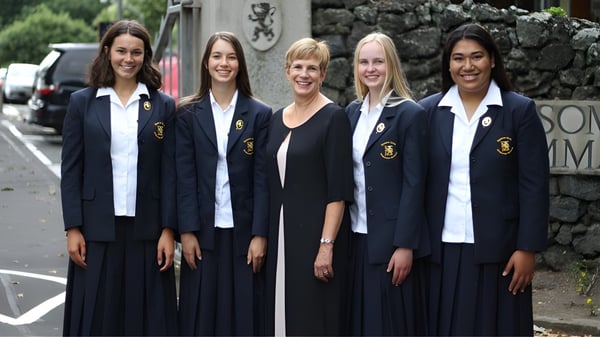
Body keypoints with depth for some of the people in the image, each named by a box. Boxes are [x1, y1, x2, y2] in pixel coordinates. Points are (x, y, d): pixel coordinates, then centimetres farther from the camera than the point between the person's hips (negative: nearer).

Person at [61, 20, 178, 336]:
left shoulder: (163, 106, 4)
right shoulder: (82, 102, 4)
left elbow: (169, 172, 3)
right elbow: (71, 170, 3)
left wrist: (168, 230, -3)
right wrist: (73, 228, -4)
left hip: (146, 230, 0)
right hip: (97, 229, 0)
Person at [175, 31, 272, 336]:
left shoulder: (259, 114, 3)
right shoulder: (188, 113, 4)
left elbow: (262, 178, -1)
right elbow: (185, 177, 0)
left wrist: (260, 235, -7)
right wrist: (187, 232, -7)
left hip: (244, 233, 0)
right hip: (203, 232, 0)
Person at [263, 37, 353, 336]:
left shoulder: (333, 118, -8)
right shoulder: (277, 119, 11)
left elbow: (338, 190, -13)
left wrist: (327, 245, -18)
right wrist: (264, 237, 10)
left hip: (315, 234, -6)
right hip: (279, 235, 6)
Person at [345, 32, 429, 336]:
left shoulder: (410, 114, -7)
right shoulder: (352, 112, 11)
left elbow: (414, 184, -11)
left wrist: (405, 245, -15)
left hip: (391, 239, -6)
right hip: (355, 236, 6)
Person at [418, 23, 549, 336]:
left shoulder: (520, 110, -2)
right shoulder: (428, 111, 5)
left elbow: (534, 186, -4)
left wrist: (527, 249, -9)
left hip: (496, 250, -2)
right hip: (440, 250, 2)